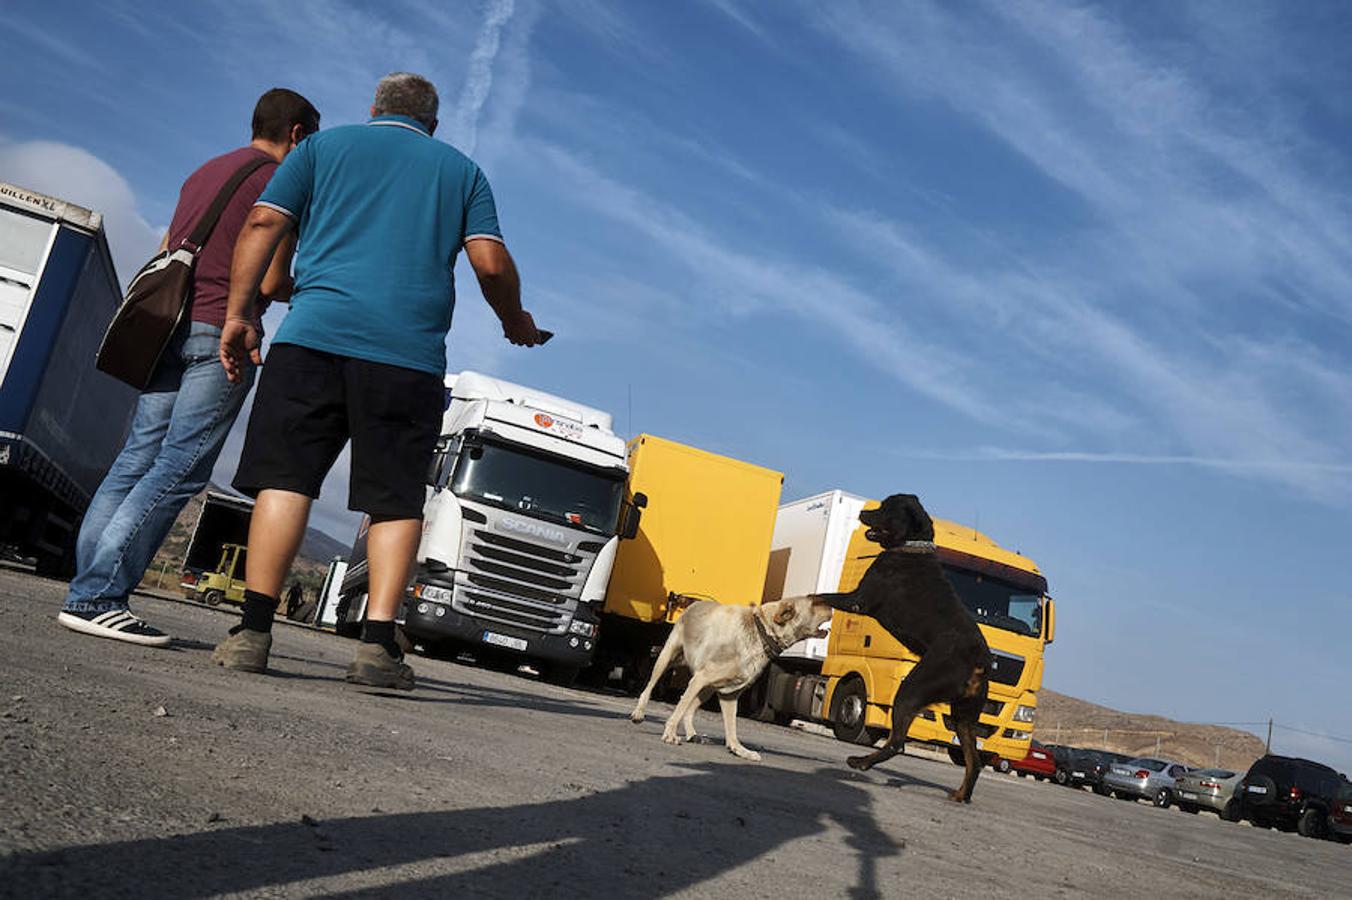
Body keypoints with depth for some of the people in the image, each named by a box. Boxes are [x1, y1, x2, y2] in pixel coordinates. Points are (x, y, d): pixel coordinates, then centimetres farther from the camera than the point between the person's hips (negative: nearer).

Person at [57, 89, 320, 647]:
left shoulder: (203, 173, 24)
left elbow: (165, 257, 26)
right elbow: (271, 282, -9)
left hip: (170, 328, 8)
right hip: (222, 334, -8)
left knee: (138, 458, 8)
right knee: (179, 470, -9)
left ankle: (86, 590, 6)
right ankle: (97, 597, -12)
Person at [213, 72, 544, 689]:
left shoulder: (325, 145, 20)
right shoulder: (461, 170, 20)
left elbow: (263, 224, 8)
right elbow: (491, 263, 7)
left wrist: (238, 313, 8)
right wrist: (515, 322, 23)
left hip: (314, 335, 0)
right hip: (411, 354, 0)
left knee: (284, 478, 0)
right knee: (397, 500, 2)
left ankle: (253, 631, -5)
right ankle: (379, 643, -5)